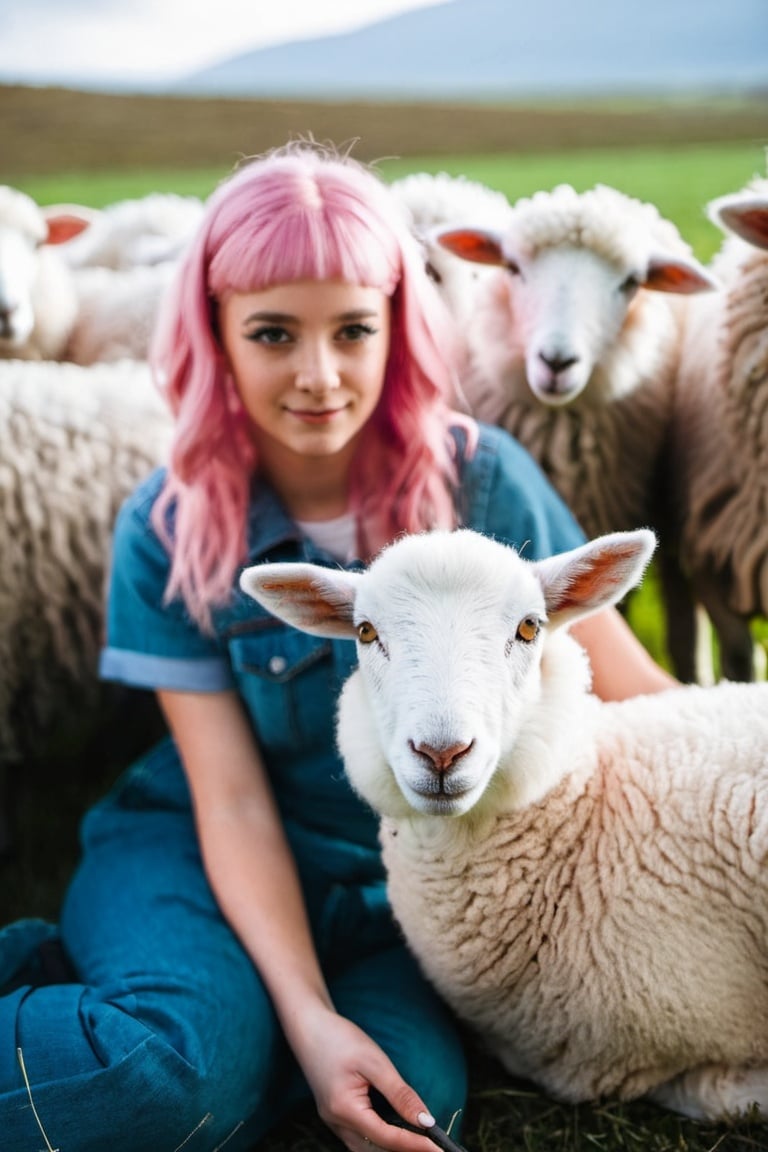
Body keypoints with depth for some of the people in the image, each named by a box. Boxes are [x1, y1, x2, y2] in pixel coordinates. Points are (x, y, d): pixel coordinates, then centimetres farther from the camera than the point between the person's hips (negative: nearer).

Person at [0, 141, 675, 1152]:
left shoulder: (477, 480, -11)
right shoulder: (169, 532, -11)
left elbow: (630, 688, -4)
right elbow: (231, 799, -13)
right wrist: (308, 1017, -24)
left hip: (406, 893, 3)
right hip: (207, 860, -2)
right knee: (190, 1061, -34)